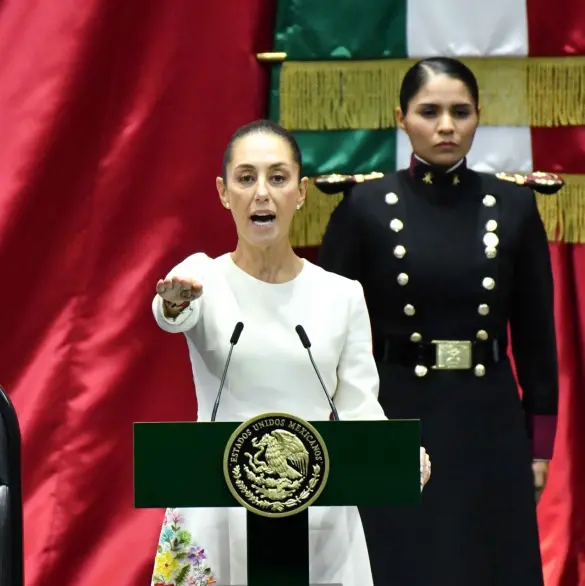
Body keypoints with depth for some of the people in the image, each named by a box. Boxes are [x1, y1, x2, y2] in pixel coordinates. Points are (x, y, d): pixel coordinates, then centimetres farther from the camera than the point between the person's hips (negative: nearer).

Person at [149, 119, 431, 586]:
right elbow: (175, 315, -24)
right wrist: (174, 301, -48)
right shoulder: (204, 281, -1)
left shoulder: (342, 295, 5)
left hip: (319, 521, 2)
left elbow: (358, 407, 1)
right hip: (219, 516, -2)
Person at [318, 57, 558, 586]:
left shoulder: (513, 206, 1)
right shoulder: (365, 205, -3)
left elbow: (536, 334, 5)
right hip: (395, 420, -1)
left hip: (489, 424, 2)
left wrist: (541, 442, 4)